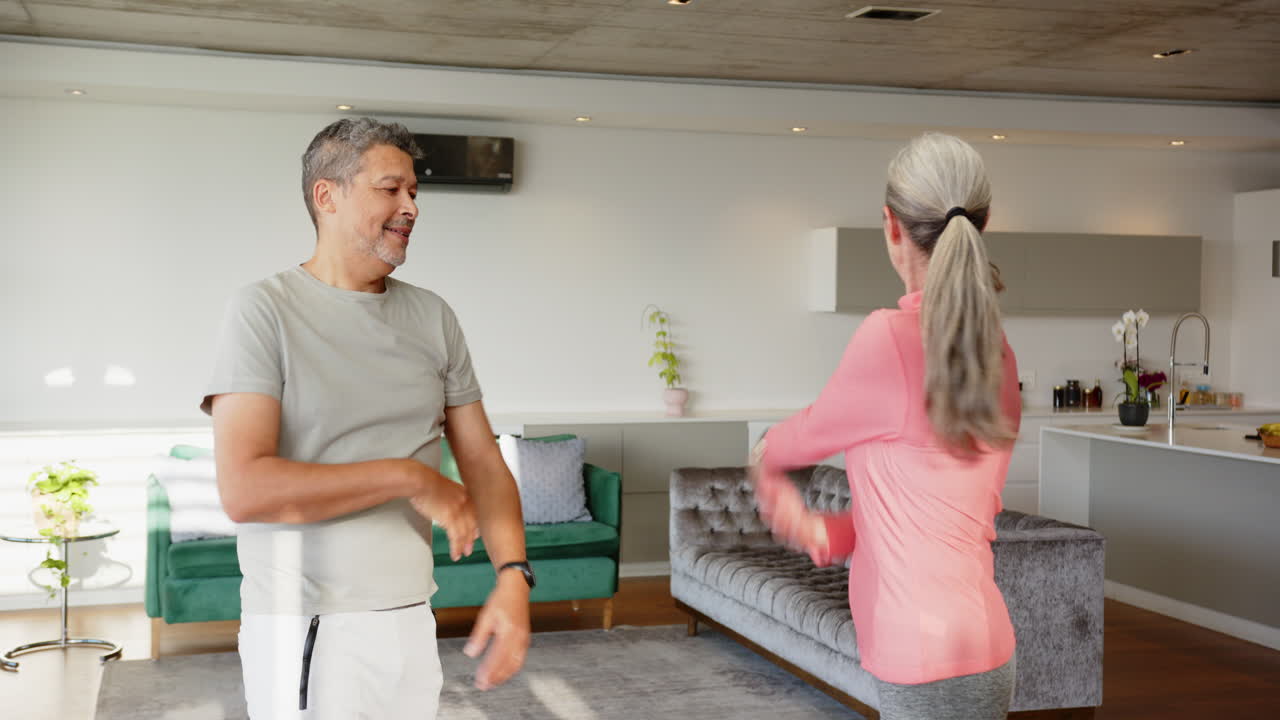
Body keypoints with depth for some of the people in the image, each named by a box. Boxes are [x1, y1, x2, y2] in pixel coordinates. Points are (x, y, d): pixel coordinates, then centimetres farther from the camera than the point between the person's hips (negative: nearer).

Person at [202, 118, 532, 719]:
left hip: (410, 623, 5)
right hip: (305, 634, -5)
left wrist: (513, 576, -10)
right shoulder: (264, 311, -9)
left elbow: (483, 462, 7)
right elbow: (244, 490, -19)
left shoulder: (433, 317, 7)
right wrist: (410, 477, -15)